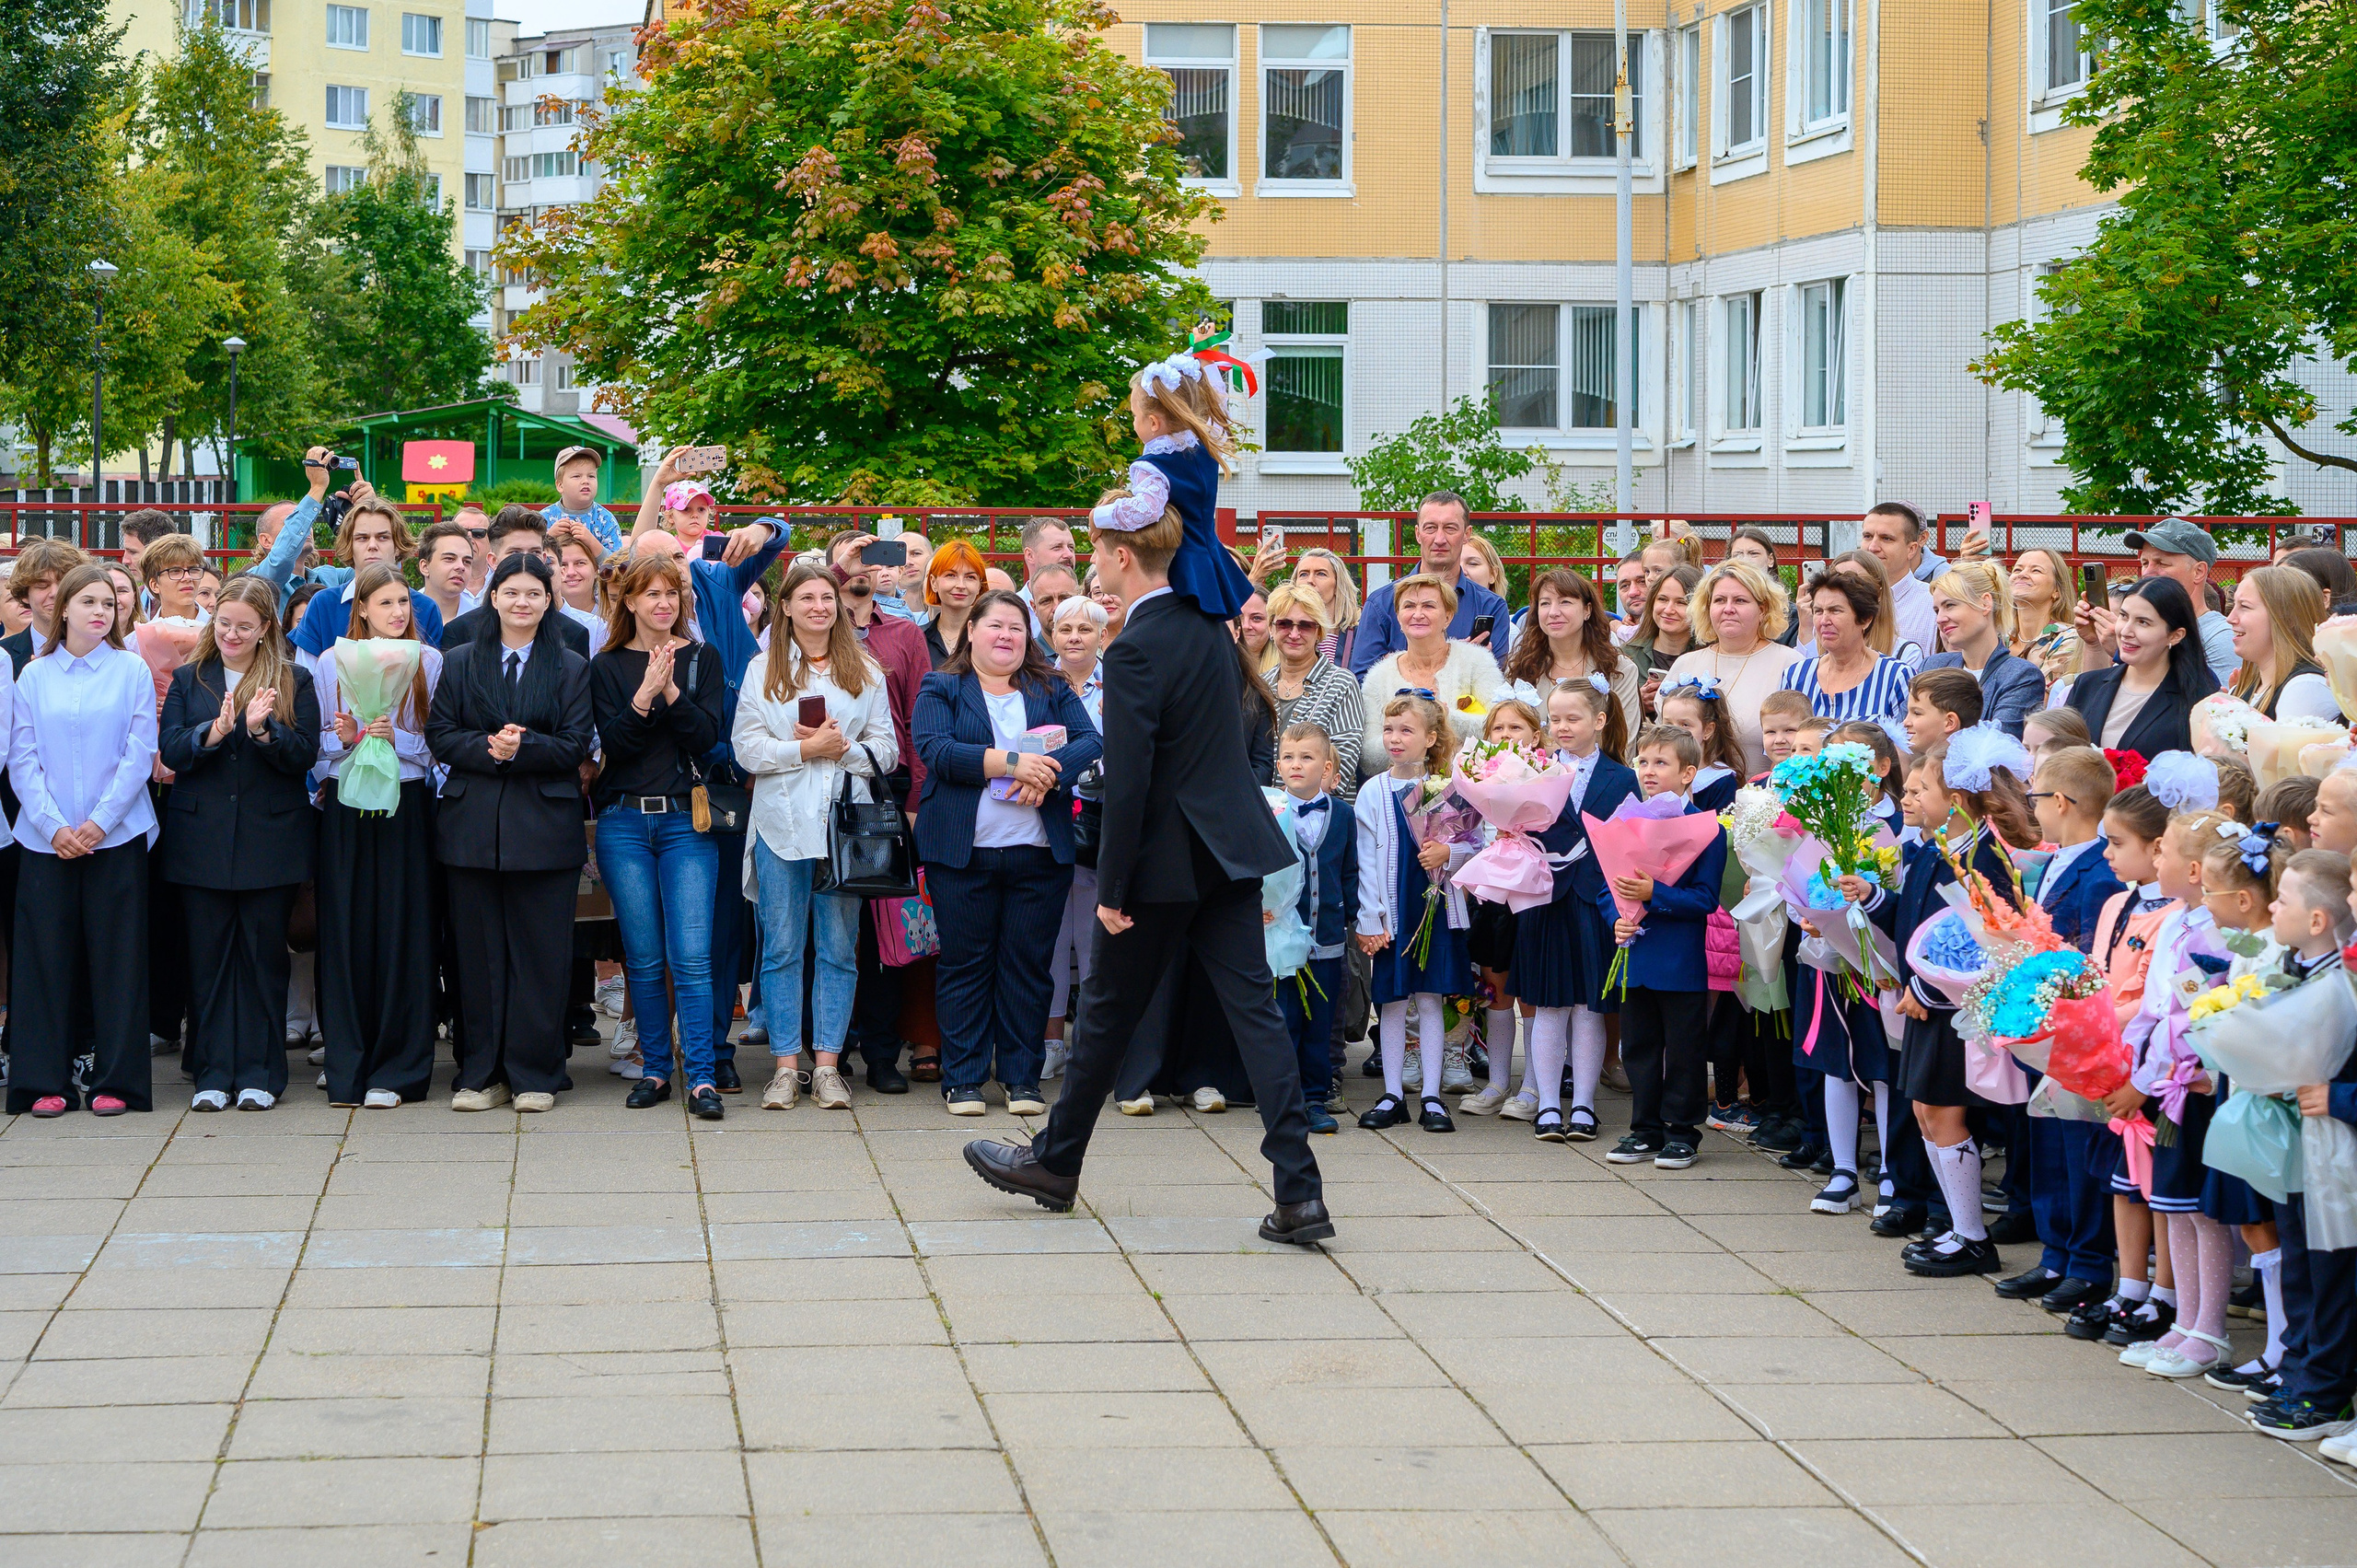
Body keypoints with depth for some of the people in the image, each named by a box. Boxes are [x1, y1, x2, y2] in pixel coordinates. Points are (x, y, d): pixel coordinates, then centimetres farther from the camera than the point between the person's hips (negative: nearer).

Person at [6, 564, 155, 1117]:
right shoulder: (34, 676, 7)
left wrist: (100, 821, -11)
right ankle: (46, 1081, 5)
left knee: (116, 953, -1)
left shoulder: (132, 670, 3)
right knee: (47, 953, 0)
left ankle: (116, 1081, 5)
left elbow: (139, 754, -2)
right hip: (45, 837, 1)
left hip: (116, 837, -1)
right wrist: (53, 825, -10)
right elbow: (22, 759, 3)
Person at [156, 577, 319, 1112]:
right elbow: (170, 751, -2)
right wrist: (215, 731, -21)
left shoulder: (294, 682, 5)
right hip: (201, 840, 1)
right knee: (208, 957, 3)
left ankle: (259, 1074, 8)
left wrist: (262, 729, -22)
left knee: (264, 957, 2)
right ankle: (213, 1073, 9)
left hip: (270, 841, -1)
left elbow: (304, 754, -4)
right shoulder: (189, 680, 9)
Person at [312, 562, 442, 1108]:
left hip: (406, 810, -1)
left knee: (401, 934, -3)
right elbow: (316, 744, 9)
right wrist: (345, 738, -10)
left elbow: (438, 746, 2)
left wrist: (396, 738, -14)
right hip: (344, 811, 1)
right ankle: (346, 1065, 8)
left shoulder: (429, 663, 4)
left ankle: (395, 1070, 3)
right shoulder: (330, 664, 8)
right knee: (345, 933, 0)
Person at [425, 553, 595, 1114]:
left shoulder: (571, 668, 8)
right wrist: (487, 749, -13)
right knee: (478, 953, 2)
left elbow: (576, 745, 0)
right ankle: (481, 1074, 9)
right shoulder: (460, 663, 12)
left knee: (540, 954, -1)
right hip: (472, 826, 1)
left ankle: (535, 1074, 6)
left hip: (544, 829, -1)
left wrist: (523, 748, -16)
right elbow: (439, 735, 4)